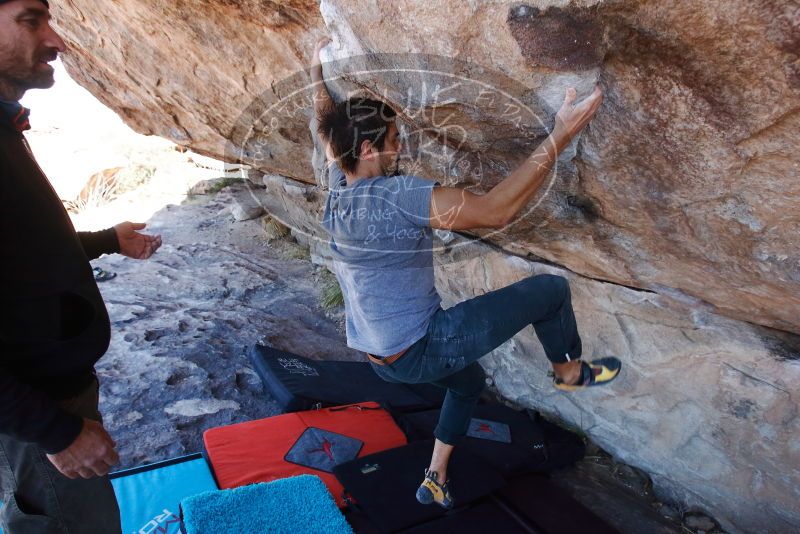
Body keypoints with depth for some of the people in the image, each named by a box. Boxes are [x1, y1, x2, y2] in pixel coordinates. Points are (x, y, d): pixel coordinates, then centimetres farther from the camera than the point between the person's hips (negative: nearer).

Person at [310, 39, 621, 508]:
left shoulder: (339, 186, -1)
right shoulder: (396, 196, -27)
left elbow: (330, 125, 18)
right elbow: (494, 211, -32)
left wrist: (318, 68, 34)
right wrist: (560, 138, -29)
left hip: (381, 355, 9)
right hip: (420, 350, -9)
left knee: (469, 381, 37)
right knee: (550, 289, -1)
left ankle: (435, 480, 42)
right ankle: (570, 371, 27)